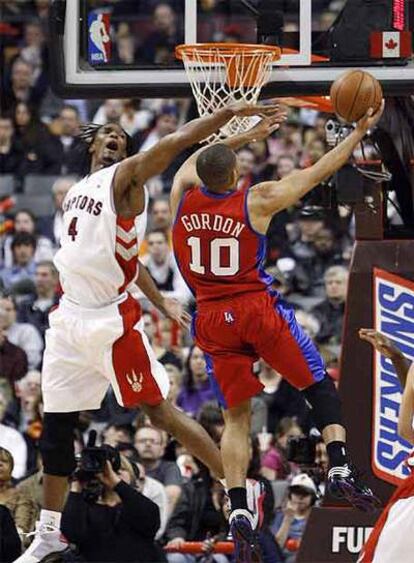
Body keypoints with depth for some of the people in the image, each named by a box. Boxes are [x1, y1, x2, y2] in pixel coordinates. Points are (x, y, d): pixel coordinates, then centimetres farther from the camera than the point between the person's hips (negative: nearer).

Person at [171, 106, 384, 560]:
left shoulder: (182, 198, -2)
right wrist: (360, 132, 10)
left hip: (213, 319, 3)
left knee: (236, 416, 8)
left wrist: (244, 135, 32)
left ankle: (238, 512, -7)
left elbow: (195, 158, 22)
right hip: (258, 309, -3)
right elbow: (318, 172, 0)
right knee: (319, 386, 12)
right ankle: (340, 468, -6)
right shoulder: (257, 201, -10)